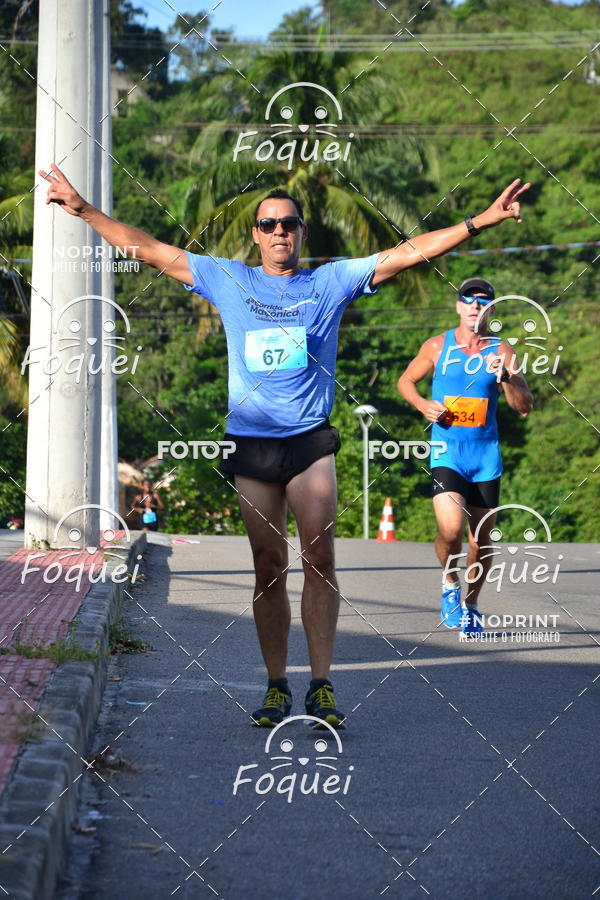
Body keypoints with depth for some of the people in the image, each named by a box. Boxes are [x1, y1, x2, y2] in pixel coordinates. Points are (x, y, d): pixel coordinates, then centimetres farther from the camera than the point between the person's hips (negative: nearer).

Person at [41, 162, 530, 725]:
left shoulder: (332, 282, 9)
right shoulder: (228, 280, 11)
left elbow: (411, 252, 6)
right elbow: (148, 250, 12)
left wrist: (480, 221, 0)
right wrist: (83, 210, 9)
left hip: (310, 440, -1)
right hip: (251, 443, 1)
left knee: (319, 560, -10)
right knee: (268, 568, 3)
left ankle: (321, 687, -8)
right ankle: (276, 686, 9)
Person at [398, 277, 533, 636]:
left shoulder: (501, 351, 1)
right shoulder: (437, 347, 1)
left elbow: (525, 407, -2)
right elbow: (406, 381, 15)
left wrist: (505, 378, -20)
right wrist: (423, 404, -5)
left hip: (486, 454, 2)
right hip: (447, 453, -2)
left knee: (482, 538, 8)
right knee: (451, 529, -22)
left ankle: (471, 605, 30)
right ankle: (450, 584, 8)